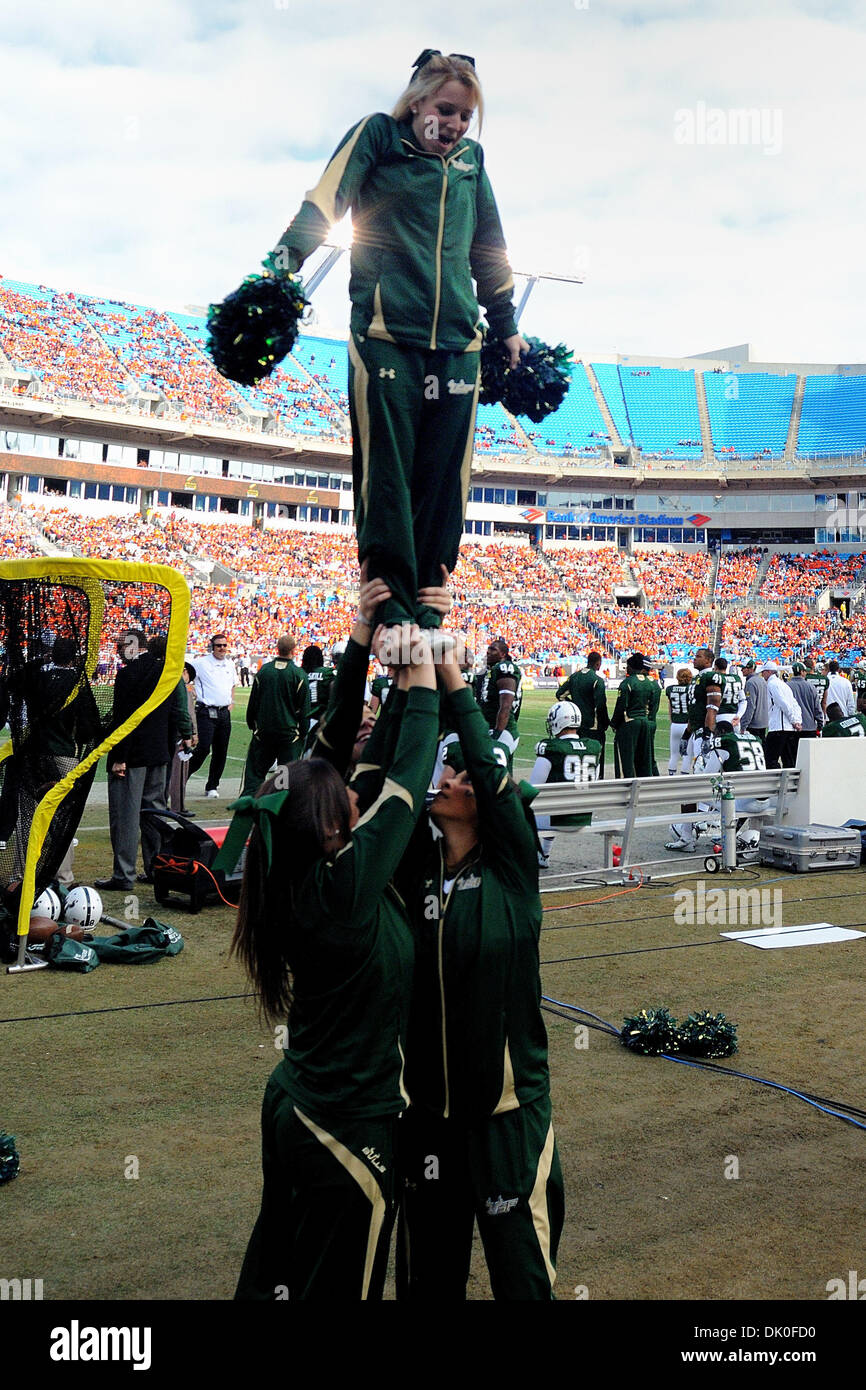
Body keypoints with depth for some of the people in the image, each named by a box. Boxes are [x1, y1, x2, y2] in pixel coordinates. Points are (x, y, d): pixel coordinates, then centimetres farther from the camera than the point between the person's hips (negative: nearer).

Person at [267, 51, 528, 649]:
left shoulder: (470, 160, 21)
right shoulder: (378, 135, 8)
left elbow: (489, 251, 29)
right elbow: (327, 198, -6)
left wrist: (507, 326, 30)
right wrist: (285, 263, -21)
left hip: (455, 340, 4)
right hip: (386, 331, -4)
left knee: (444, 478, -1)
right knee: (386, 471, -8)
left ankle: (425, 600, 6)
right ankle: (391, 603, -3)